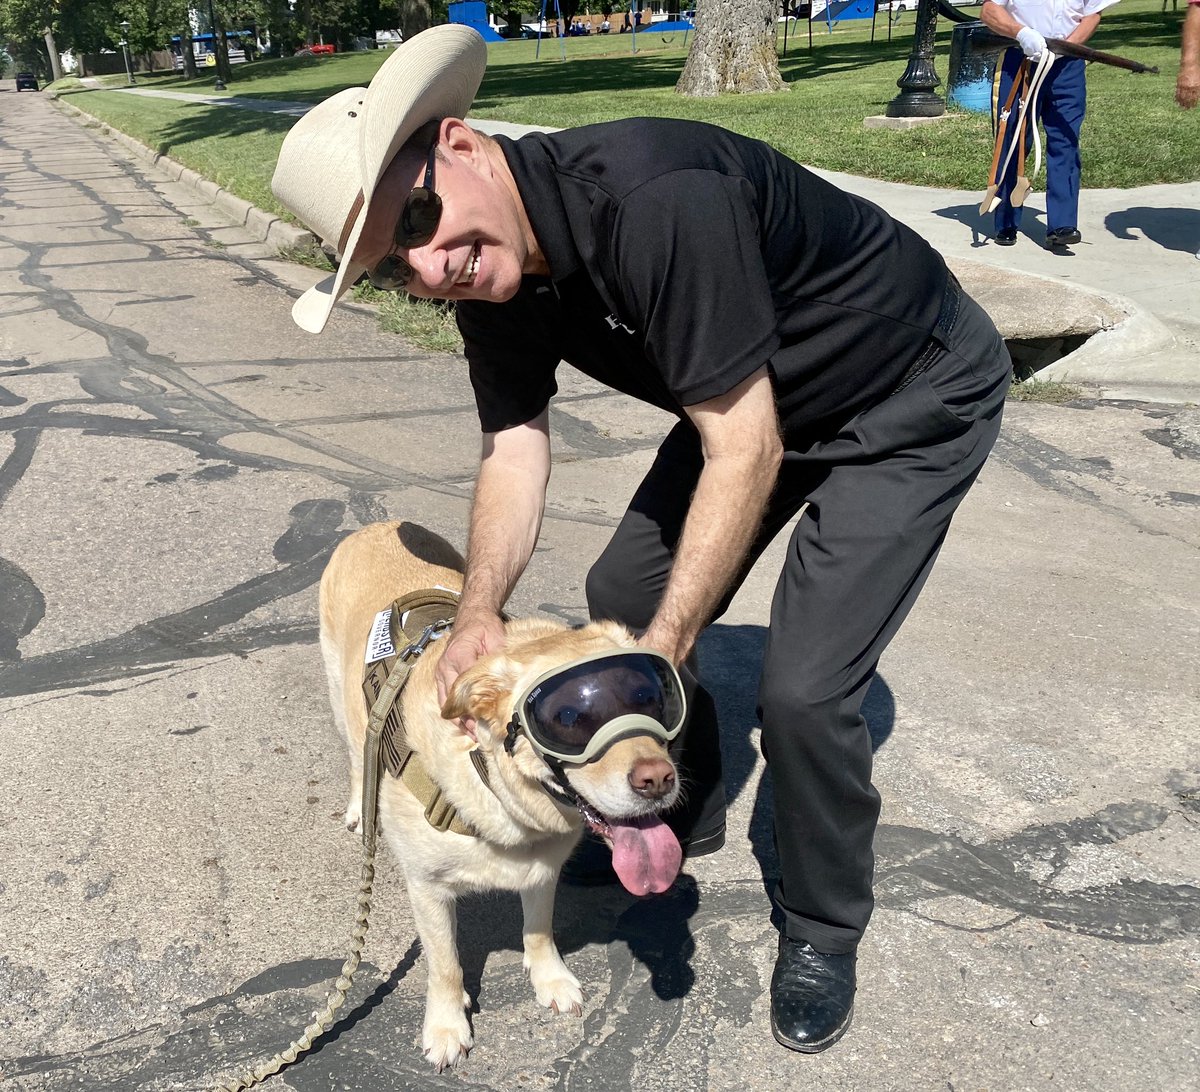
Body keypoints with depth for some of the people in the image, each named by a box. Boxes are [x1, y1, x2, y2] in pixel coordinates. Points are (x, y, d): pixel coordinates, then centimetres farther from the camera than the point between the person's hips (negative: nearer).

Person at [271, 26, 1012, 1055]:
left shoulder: (654, 198, -37)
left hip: (918, 398, -8)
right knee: (625, 592, 9)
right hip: (765, 396, 8)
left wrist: (661, 652, -27)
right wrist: (481, 610, -23)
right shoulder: (488, 273, -11)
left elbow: (747, 450, -32)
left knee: (802, 688, -13)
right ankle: (688, 812, 33)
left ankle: (825, 929, 15)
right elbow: (517, 448, -7)